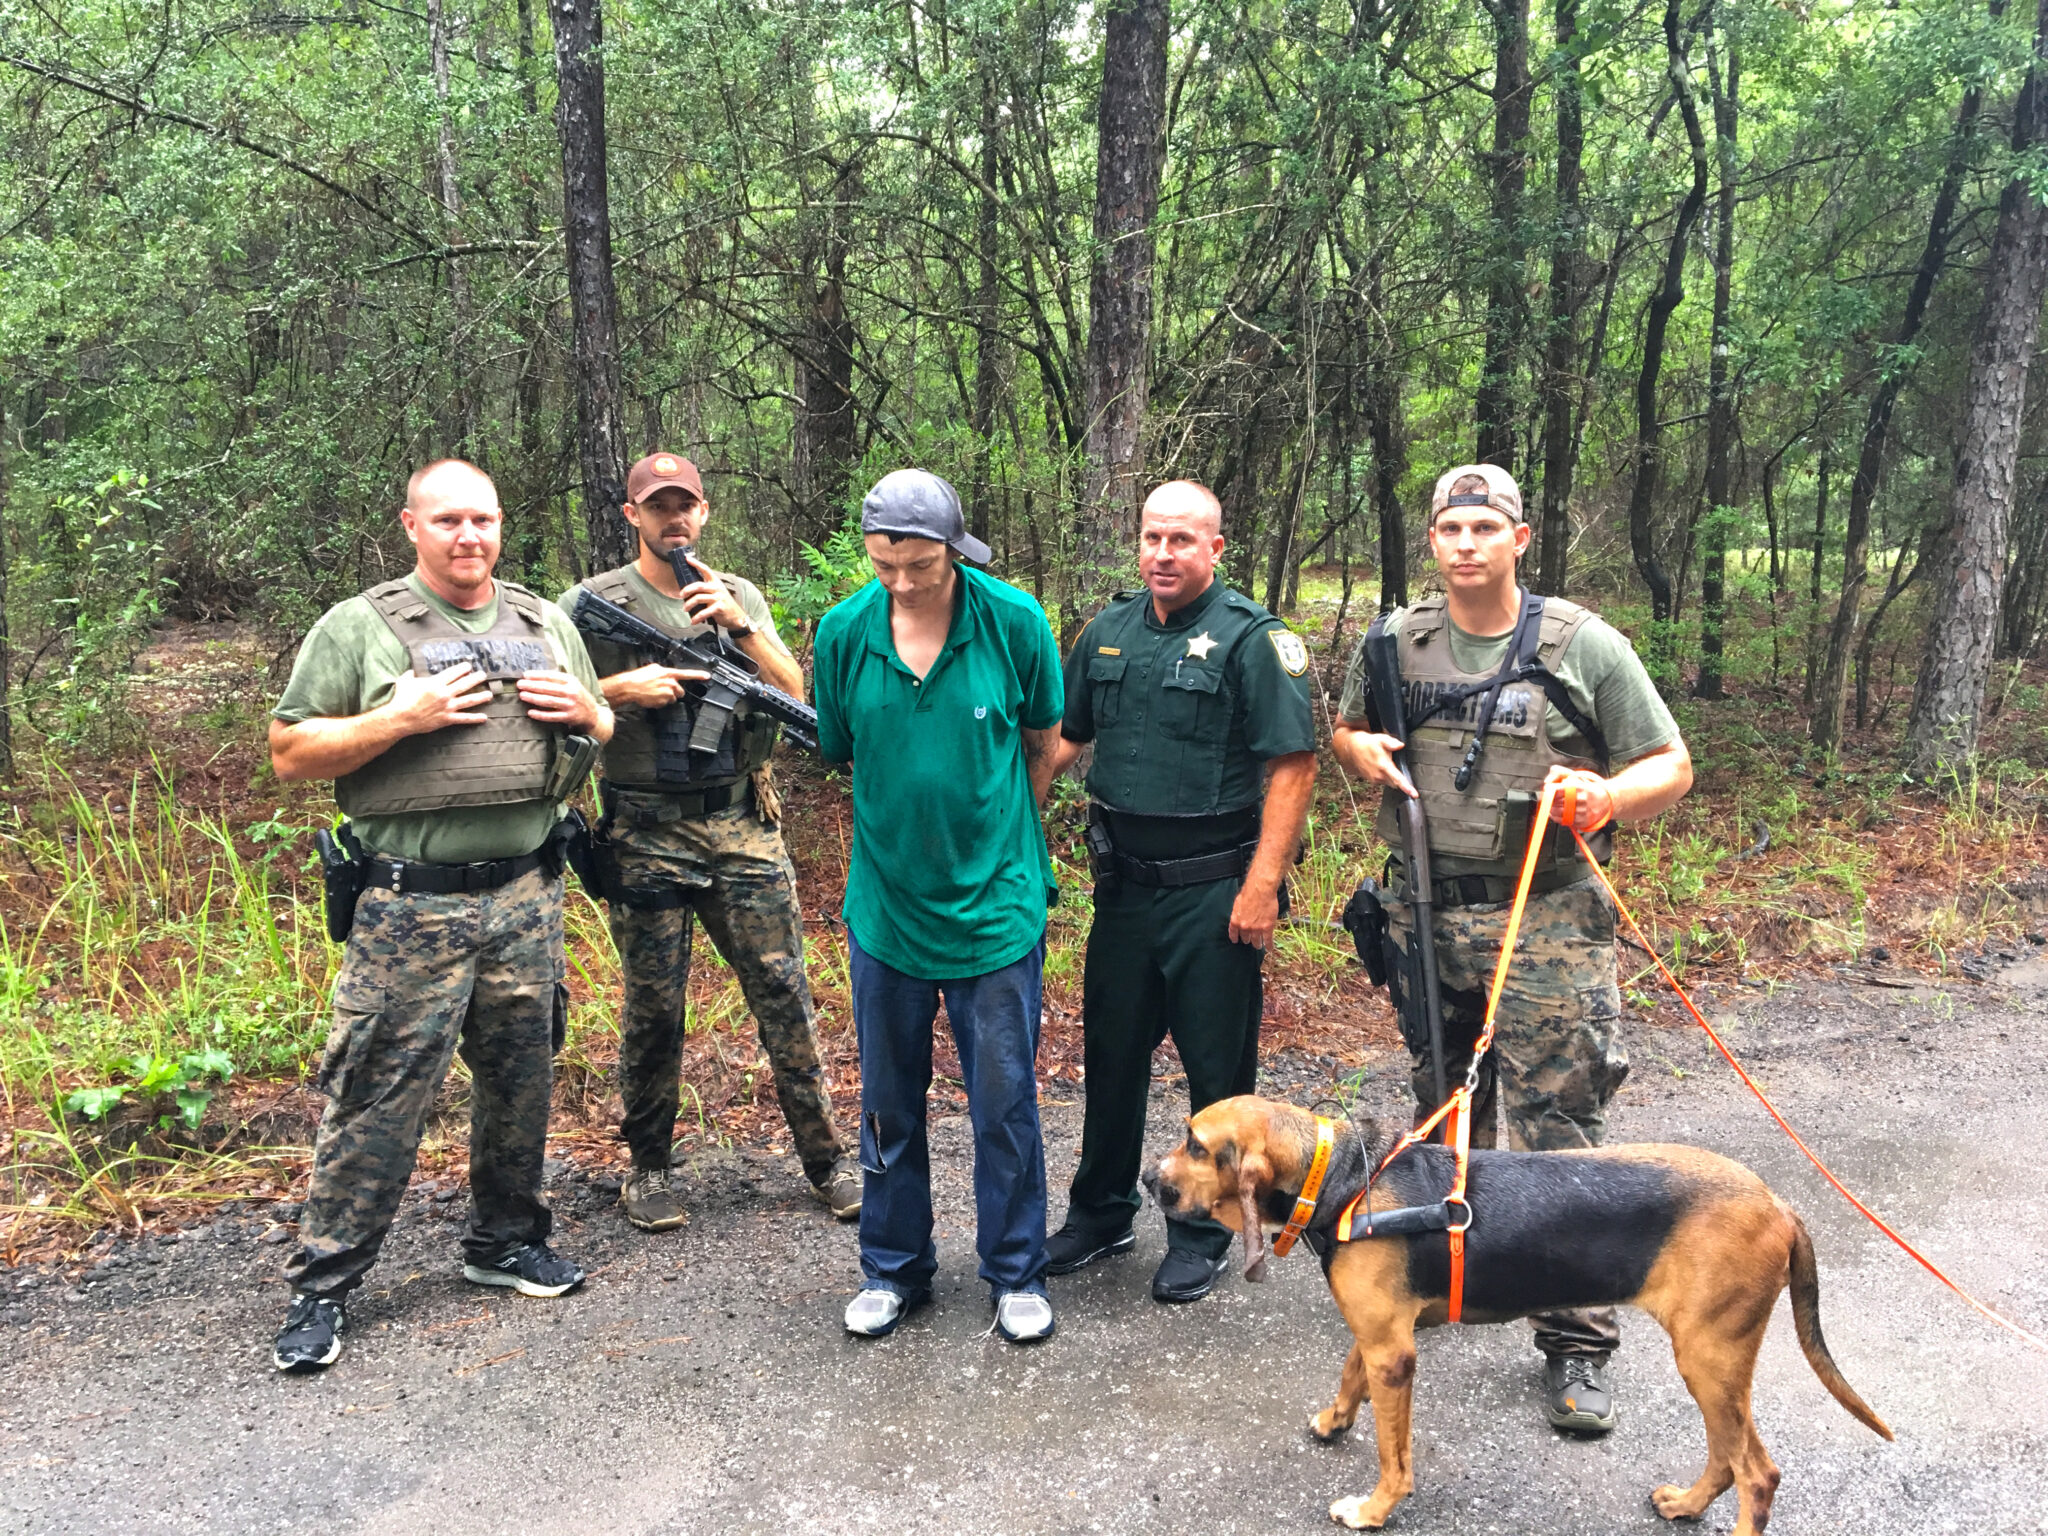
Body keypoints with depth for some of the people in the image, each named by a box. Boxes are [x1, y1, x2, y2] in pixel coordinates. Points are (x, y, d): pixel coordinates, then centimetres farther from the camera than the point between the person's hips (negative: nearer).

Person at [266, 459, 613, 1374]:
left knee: (521, 1080, 14)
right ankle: (321, 1284, 14)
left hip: (527, 896, 5)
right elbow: (289, 753, -4)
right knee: (379, 1097, -1)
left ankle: (505, 1239, 32)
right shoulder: (360, 627, -2)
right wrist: (401, 719, -16)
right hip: (413, 909, -4)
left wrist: (588, 714, -2)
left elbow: (603, 737, 22)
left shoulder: (546, 625, 12)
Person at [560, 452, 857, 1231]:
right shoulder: (593, 604, 3)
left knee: (783, 991, 3)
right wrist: (619, 688, -16)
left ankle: (826, 1156, 14)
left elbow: (794, 691, 2)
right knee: (653, 1008, 6)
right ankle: (648, 1167, 23)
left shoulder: (741, 596, 11)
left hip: (743, 825, 2)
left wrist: (738, 624, -11)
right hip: (646, 836, -2)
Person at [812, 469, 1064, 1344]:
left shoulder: (1014, 622, -10)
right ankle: (894, 1269, 32)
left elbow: (1043, 747, 4)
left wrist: (992, 840, 8)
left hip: (996, 904, -2)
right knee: (890, 1099, 14)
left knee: (1004, 1100, 7)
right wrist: (904, 829, 8)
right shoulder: (844, 632, -6)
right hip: (884, 903, 2)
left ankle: (1017, 1274, 27)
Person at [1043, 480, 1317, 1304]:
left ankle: (1204, 1231, 25)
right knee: (1111, 1050, 16)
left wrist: (1261, 885, -18)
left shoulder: (1252, 638, -10)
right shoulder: (1108, 631, 8)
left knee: (1217, 1065, 7)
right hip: (1124, 885, 5)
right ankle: (1101, 1212, 34)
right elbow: (1061, 736, 16)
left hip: (1214, 891, -5)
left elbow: (1293, 765, -13)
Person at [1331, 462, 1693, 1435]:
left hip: (1545, 921, -3)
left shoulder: (1583, 646, -5)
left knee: (1557, 1131, -3)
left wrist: (1610, 796, -21)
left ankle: (1577, 1344, 9)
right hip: (1425, 913, 4)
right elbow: (1346, 728, 22)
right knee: (1442, 1107, 19)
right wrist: (1360, 749, -2)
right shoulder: (1394, 644, 5)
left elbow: (1671, 766, 0)